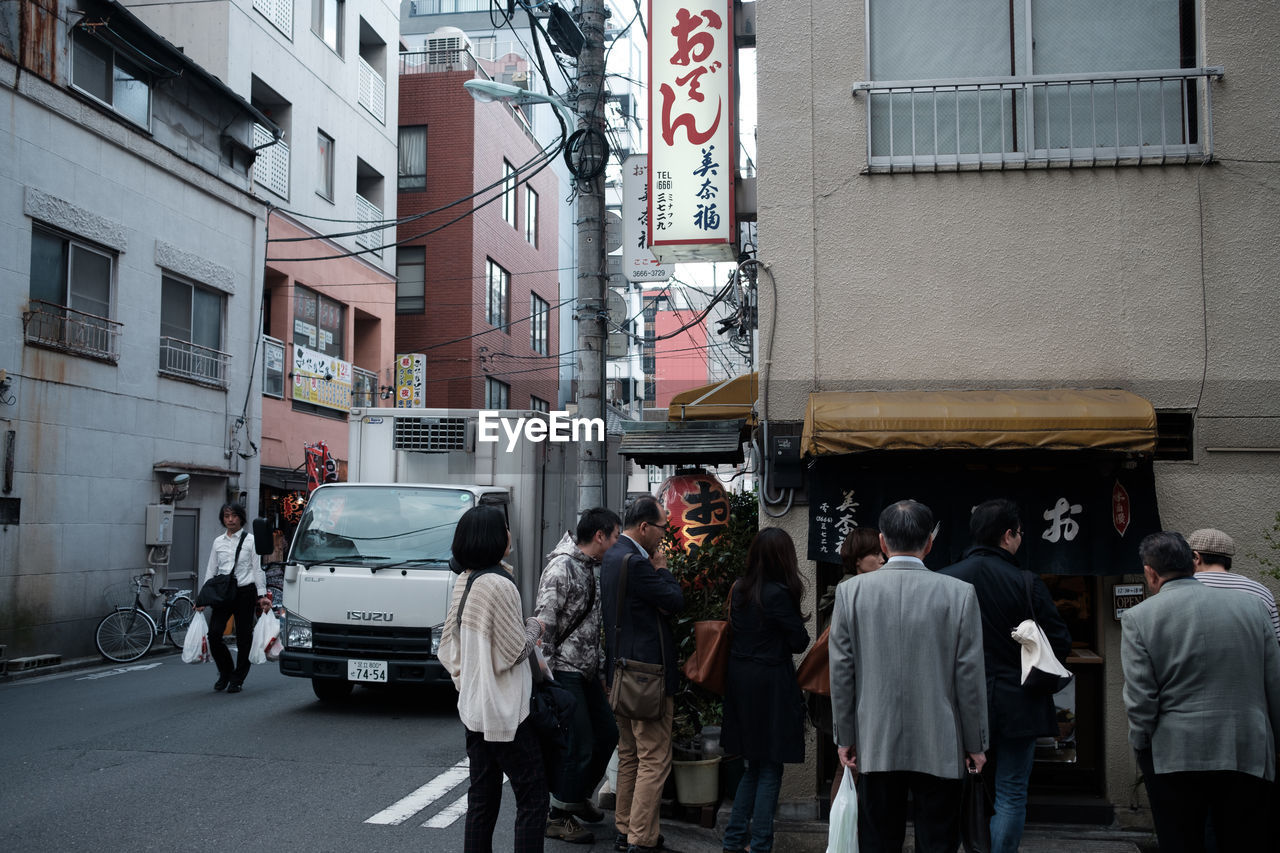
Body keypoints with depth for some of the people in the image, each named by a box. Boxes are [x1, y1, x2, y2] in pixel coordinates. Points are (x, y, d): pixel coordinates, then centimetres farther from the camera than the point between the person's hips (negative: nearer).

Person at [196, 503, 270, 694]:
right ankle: (225, 671, 15)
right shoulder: (218, 542, 12)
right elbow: (211, 570, 14)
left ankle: (237, 679, 12)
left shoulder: (250, 540, 2)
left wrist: (262, 595, -4)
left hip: (245, 591, -3)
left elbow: (257, 569, 1)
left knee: (243, 637, 0)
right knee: (214, 633, -8)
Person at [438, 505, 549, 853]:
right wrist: (534, 627, 0)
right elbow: (514, 651, -16)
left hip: (475, 707, 9)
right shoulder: (499, 585, -19)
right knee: (533, 798, -1)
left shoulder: (464, 582, 8)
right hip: (506, 710, -9)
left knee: (482, 798, 14)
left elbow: (448, 646, 15)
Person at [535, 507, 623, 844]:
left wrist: (601, 668, 19)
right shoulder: (561, 568, -18)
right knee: (579, 746, -4)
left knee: (607, 733, 15)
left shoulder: (588, 567, 12)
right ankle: (559, 817, 12)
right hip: (565, 671, -9)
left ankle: (578, 796, 34)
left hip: (587, 671, 9)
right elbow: (543, 625, -20)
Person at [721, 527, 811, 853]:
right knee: (770, 768, 4)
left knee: (754, 764, 18)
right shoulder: (779, 594, -17)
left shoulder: (740, 589, 5)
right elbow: (799, 642, -11)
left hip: (739, 681, 7)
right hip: (770, 684, -7)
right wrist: (796, 620, 7)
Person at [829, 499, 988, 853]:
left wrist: (845, 737, 8)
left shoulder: (851, 590, -3)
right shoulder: (960, 593, -6)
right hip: (940, 747, -1)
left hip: (876, 746, 1)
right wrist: (976, 744, 6)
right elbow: (970, 675, -4)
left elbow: (841, 671, -1)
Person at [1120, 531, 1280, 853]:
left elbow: (1140, 700, -9)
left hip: (1174, 757, -2)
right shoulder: (1252, 605, 3)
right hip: (1248, 754, 3)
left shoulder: (1138, 617, -6)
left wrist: (1141, 746, 5)